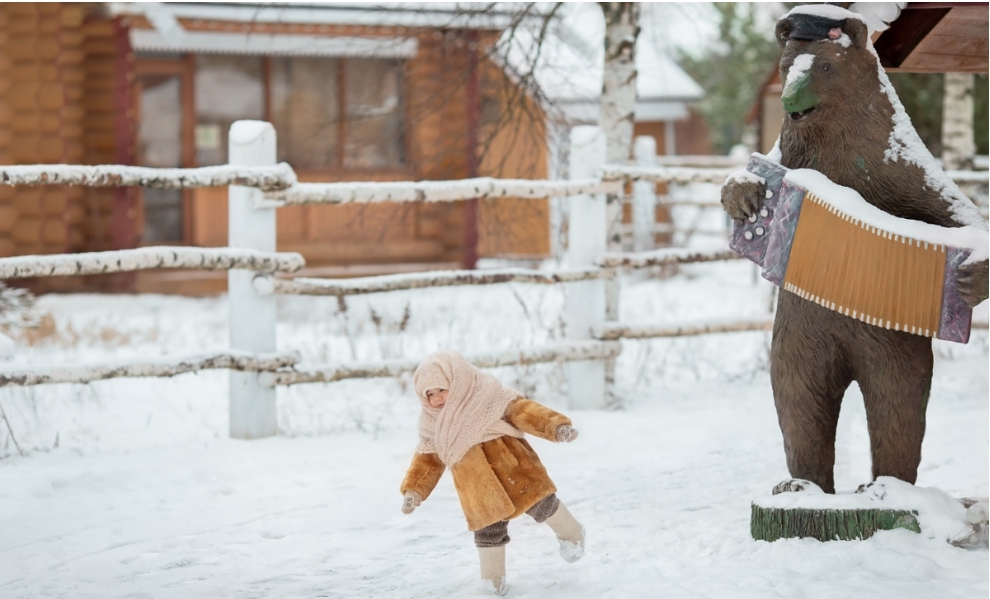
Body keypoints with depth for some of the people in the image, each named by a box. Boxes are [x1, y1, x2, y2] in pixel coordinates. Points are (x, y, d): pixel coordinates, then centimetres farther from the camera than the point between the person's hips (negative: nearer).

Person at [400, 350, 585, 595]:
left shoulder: (486, 395, -9)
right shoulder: (431, 424, 4)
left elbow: (522, 412, -15)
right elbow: (427, 460, 12)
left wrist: (556, 426, -26)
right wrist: (413, 490, 1)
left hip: (513, 469, -3)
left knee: (540, 505, 1)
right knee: (488, 530, 4)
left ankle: (570, 533, 29)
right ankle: (493, 579, 19)